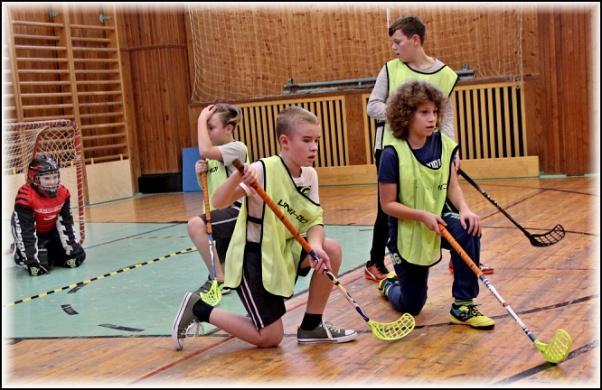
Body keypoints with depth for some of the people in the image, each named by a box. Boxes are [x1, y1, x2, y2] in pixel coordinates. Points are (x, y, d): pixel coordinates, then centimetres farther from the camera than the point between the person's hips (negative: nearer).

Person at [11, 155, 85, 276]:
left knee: (78, 256, -2)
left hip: (51, 230, 5)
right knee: (41, 266, -22)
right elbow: (25, 231, -33)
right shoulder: (25, 196, -34)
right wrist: (31, 258, -34)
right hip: (31, 232, -5)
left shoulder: (63, 193, -17)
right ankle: (20, 255, 11)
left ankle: (47, 252, 21)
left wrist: (72, 248, -13)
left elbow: (66, 223, -10)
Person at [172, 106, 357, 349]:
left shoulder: (310, 175, -2)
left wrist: (315, 245, -25)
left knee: (331, 250, -14)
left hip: (284, 251, 7)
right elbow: (218, 202, -29)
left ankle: (311, 327, 3)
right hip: (253, 259, -7)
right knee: (270, 338, -2)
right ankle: (197, 309, 13)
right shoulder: (264, 170, -23)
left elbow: (314, 221, -3)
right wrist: (238, 176, -48)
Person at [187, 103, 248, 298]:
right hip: (220, 213, 9)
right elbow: (206, 188, 18)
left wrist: (201, 120, -19)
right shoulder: (215, 154, 12)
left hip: (235, 210, -9)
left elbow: (204, 151, -29)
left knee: (195, 224, -33)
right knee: (226, 270, 13)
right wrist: (200, 173, -3)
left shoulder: (237, 148, -13)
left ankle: (218, 279, -22)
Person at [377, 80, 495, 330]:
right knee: (411, 307, 8)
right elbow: (388, 204, -17)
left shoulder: (444, 145, -8)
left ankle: (462, 306, -16)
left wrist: (464, 209, -21)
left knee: (468, 231, -33)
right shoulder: (393, 154, -21)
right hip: (408, 234, -3)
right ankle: (389, 284, 47)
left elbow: (452, 187, -1)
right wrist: (422, 215, -29)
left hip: (438, 221, 3)